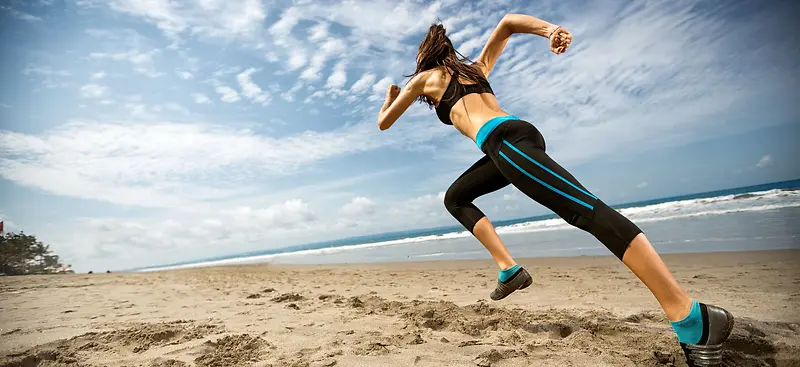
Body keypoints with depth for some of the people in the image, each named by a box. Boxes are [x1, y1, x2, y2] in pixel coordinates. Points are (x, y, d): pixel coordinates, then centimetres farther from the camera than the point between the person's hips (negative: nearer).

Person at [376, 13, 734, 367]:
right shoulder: (476, 68, 34)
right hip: (518, 135, 8)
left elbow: (383, 122, 27)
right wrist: (550, 29, 11)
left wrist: (390, 97, 49)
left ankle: (693, 318, -21)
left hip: (504, 140, -8)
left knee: (587, 209, -19)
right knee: (455, 198, 19)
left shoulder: (424, 79, 18)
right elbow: (507, 22, 28)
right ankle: (509, 268, 8)